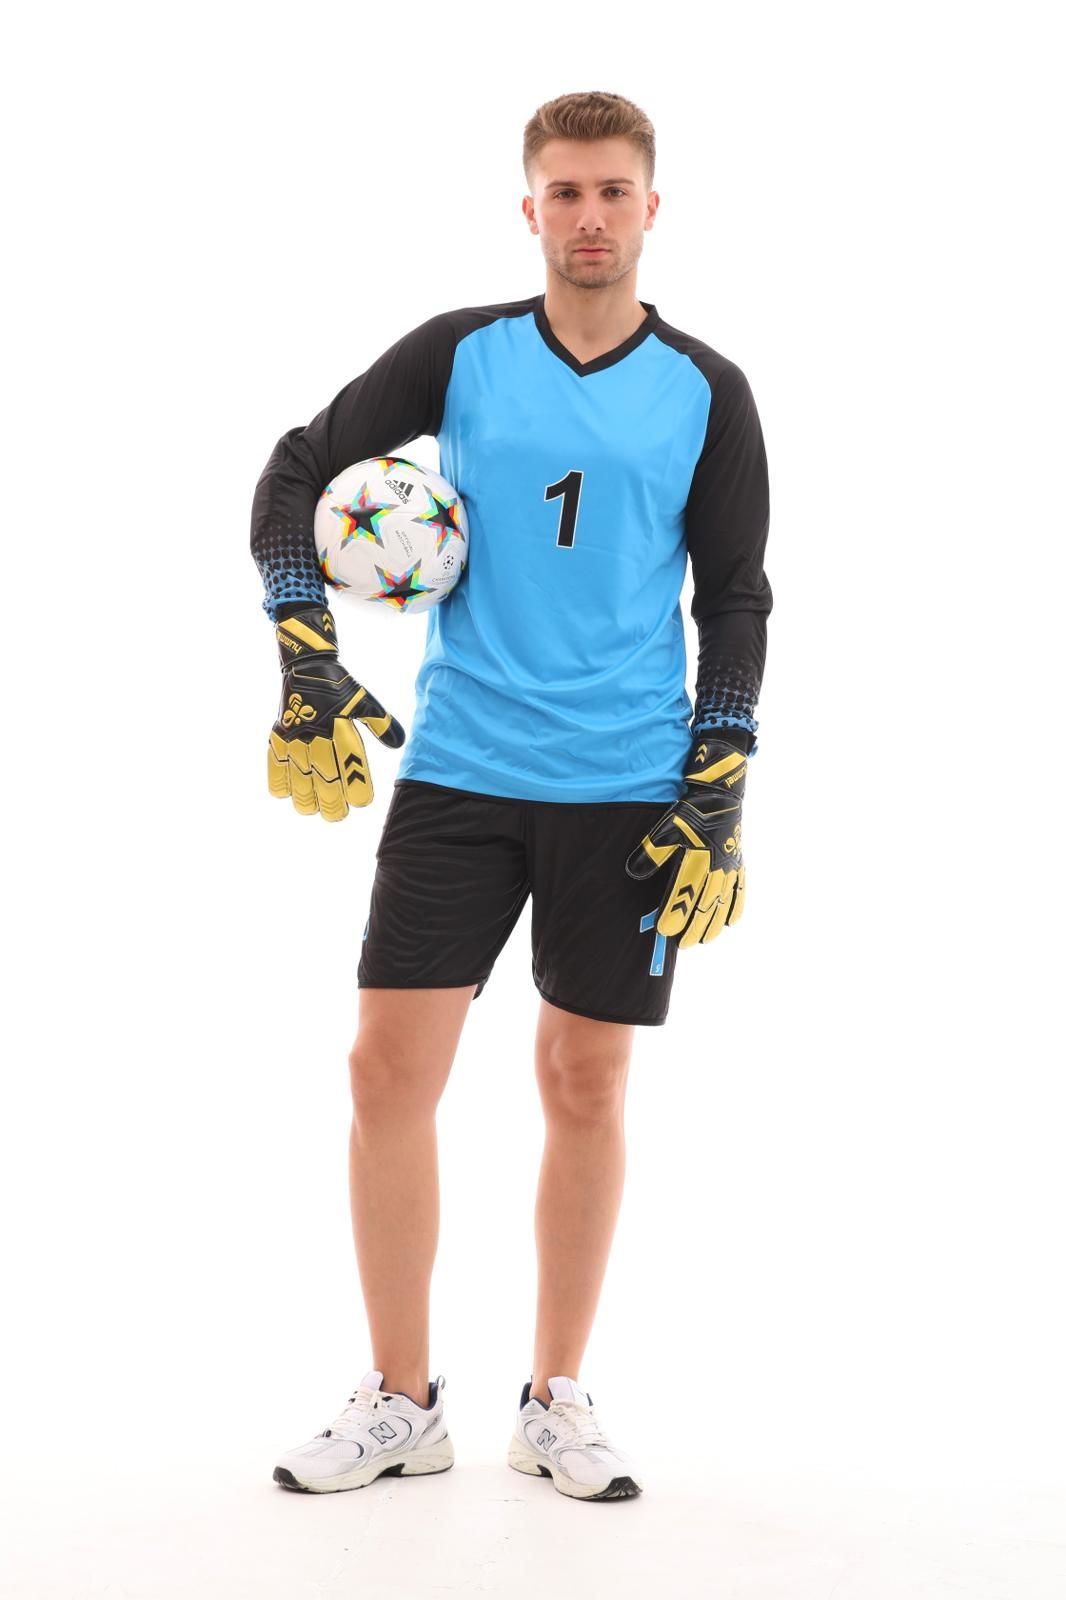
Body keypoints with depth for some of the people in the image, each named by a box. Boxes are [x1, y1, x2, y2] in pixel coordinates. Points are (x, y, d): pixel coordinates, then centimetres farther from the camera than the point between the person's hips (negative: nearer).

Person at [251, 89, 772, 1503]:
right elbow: (297, 472, 4)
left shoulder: (706, 393, 2)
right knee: (390, 1068, -3)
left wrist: (716, 798, -3)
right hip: (458, 770, 0)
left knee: (587, 1084, 5)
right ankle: (402, 1403, 11)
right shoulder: (459, 353, 2)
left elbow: (735, 599, 5)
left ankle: (556, 1401, 20)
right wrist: (307, 668, -7)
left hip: (629, 791, 0)